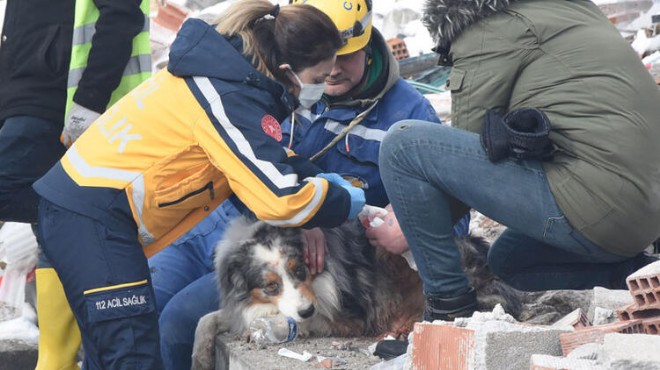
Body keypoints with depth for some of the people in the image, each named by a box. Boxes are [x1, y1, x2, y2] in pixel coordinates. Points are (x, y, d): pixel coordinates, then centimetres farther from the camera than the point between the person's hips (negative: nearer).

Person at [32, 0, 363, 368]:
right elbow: (280, 199, -22)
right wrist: (344, 202, -5)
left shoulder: (228, 69, 9)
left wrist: (316, 176, 13)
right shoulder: (233, 97, -18)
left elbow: (260, 157, 26)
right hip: (93, 218, -10)